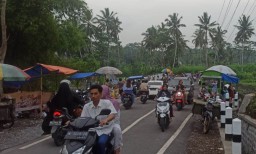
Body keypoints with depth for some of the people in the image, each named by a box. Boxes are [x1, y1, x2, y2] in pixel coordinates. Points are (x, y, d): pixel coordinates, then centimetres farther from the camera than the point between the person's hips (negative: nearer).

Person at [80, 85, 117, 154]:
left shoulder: (107, 103, -4)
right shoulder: (86, 106, 7)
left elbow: (112, 115, -17)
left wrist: (106, 119, -40)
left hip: (104, 131, -3)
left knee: (101, 143, -31)